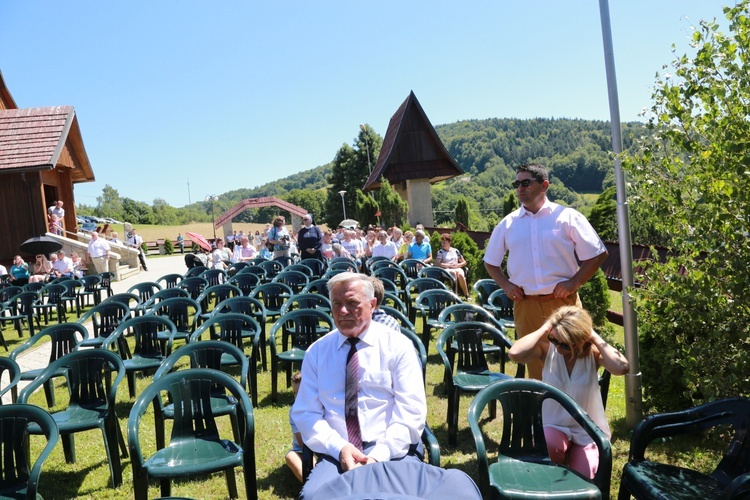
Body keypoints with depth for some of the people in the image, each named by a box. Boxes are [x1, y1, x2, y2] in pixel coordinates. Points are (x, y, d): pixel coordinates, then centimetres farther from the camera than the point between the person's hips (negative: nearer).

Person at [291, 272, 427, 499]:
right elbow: (305, 413, 5)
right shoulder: (317, 351, 10)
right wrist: (339, 448, -11)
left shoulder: (398, 345, 3)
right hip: (337, 453, 2)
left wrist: (380, 455, -16)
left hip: (393, 451, -1)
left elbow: (411, 411, -3)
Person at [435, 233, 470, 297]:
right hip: (446, 270, -2)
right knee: (453, 273, -37)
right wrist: (448, 265, -11)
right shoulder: (440, 252, 9)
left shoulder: (455, 251, 17)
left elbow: (464, 262, 18)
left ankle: (466, 294, -29)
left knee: (460, 274, -33)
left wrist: (457, 265, -3)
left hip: (457, 268, 2)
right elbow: (436, 264, -6)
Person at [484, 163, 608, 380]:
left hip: (563, 302, -2)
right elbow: (491, 261, 19)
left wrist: (574, 283, -8)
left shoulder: (567, 217, 1)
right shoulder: (508, 223, 9)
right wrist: (505, 284, 3)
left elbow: (597, 254, 2)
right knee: (535, 366, 10)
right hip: (526, 305, 3)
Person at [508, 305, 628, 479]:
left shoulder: (593, 352, -13)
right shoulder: (547, 348, -13)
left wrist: (595, 337, -26)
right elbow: (514, 353, -34)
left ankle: (573, 457, 23)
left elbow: (621, 367, -35)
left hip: (587, 432, 1)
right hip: (554, 426, 0)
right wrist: (543, 330, -24)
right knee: (548, 445, -35)